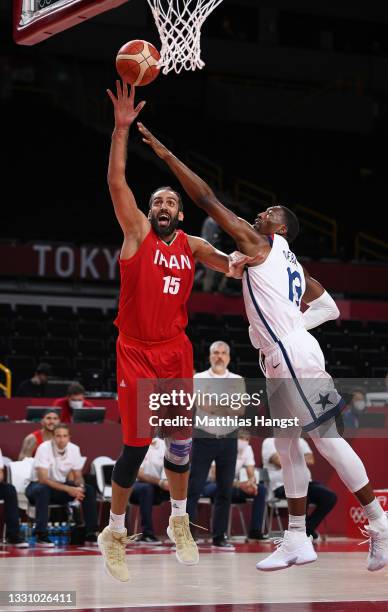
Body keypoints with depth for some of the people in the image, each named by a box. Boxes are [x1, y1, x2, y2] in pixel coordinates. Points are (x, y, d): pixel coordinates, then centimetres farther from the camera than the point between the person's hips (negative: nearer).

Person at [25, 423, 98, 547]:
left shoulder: (74, 449, -6)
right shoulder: (44, 448, -22)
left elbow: (78, 476, 2)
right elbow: (43, 479, -28)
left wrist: (80, 487, -24)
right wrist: (68, 489, -36)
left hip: (61, 485, 5)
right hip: (39, 485, -5)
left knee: (89, 490, -16)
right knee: (42, 490, -40)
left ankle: (90, 534, -11)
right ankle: (41, 536, -37)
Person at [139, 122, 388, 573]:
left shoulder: (261, 243, -1)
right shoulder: (290, 264, 23)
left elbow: (207, 199, -4)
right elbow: (329, 308, 23)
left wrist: (166, 155, -2)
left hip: (294, 358, -10)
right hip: (284, 359, 10)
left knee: (326, 439, -8)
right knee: (287, 447, 10)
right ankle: (297, 540, 13)